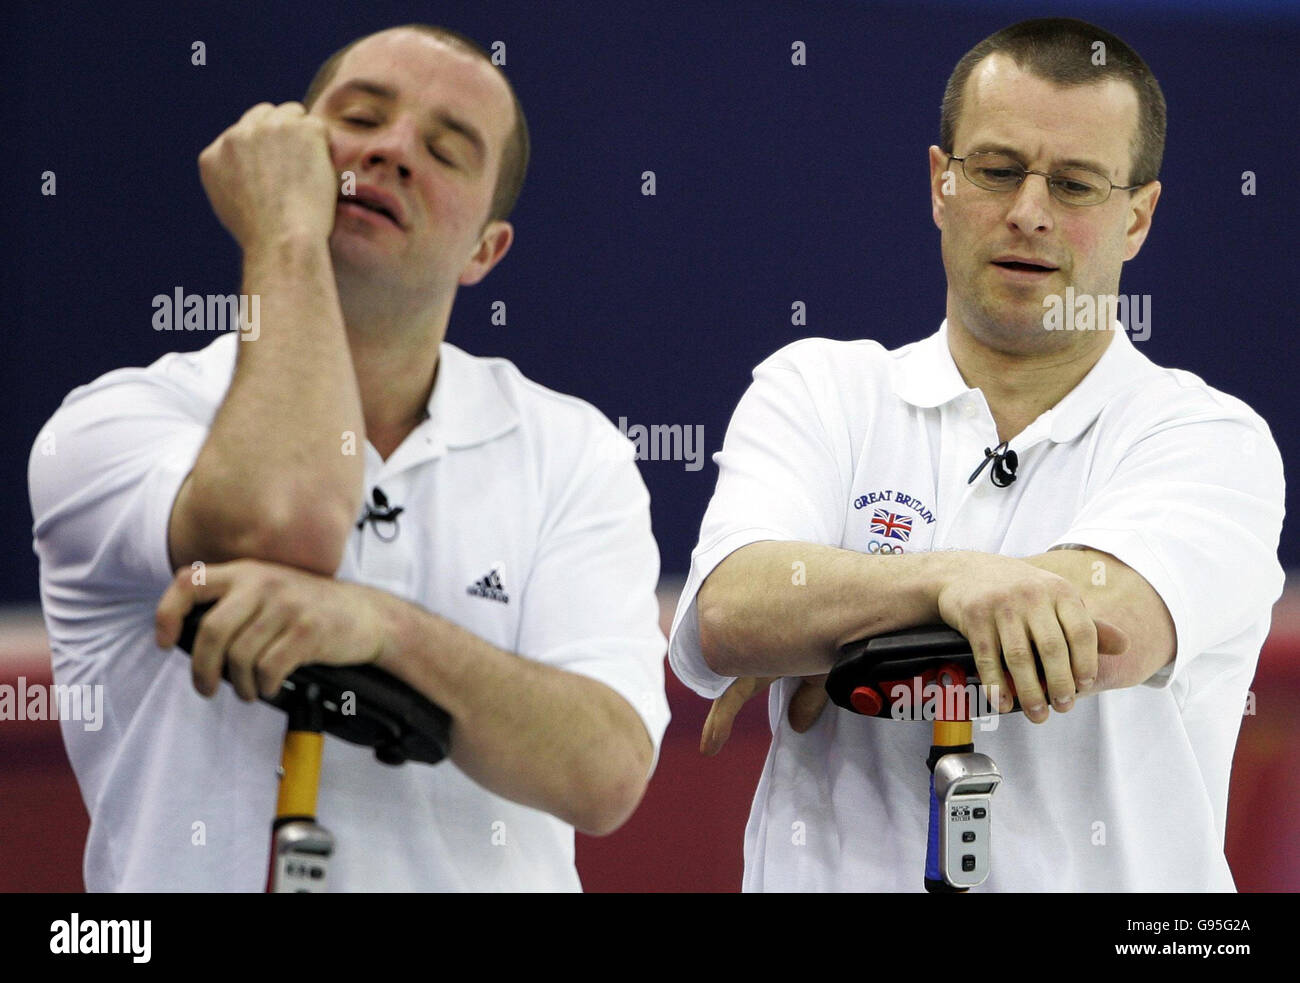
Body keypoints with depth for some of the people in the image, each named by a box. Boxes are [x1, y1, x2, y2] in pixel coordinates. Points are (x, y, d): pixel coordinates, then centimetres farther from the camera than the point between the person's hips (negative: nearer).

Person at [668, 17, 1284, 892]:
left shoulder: (1212, 439, 3)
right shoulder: (814, 387, 10)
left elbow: (1107, 625, -16)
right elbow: (725, 616, -8)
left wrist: (802, 639, -9)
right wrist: (943, 579, -25)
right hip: (825, 876, 1)